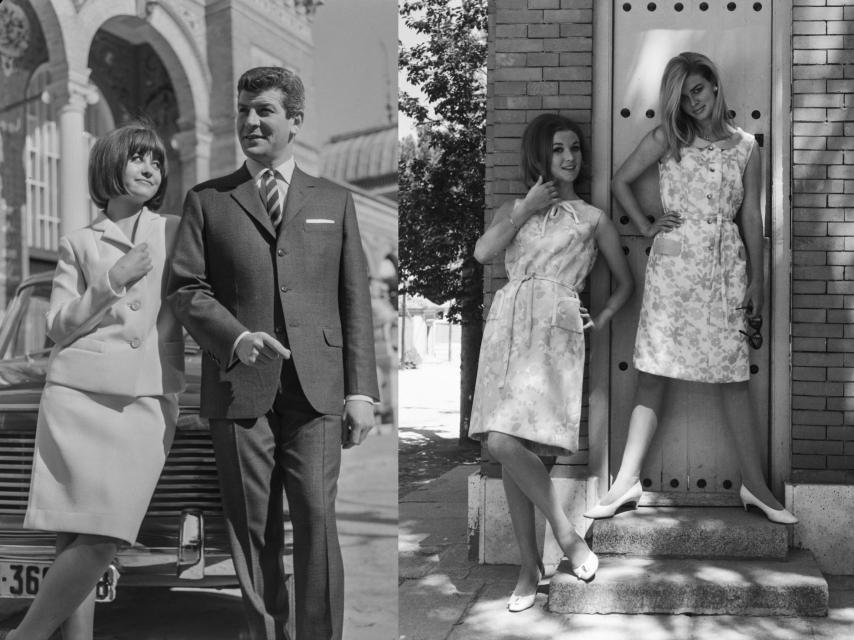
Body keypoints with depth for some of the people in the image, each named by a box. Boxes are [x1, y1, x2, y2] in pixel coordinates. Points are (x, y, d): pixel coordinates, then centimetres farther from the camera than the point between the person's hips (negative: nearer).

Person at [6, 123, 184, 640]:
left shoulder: (177, 232, 15)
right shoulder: (79, 244, 12)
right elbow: (59, 327, 6)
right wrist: (112, 280, -5)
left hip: (147, 401, 1)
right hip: (79, 393, 0)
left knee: (104, 538, -9)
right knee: (80, 536, -7)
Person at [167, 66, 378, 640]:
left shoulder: (334, 201, 14)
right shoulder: (207, 201, 12)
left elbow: (356, 300, 10)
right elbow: (186, 288, 5)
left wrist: (361, 389, 2)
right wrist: (235, 337, -14)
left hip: (315, 387, 0)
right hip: (239, 388, 0)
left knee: (316, 518, -6)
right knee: (253, 527, 5)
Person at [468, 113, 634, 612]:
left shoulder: (594, 219, 16)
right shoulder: (513, 210, 20)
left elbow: (626, 281, 21)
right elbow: (483, 252, 0)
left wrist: (603, 319, 6)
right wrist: (528, 207, 3)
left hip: (555, 330, -3)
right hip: (507, 325, 3)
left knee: (505, 443, -21)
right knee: (509, 447, -3)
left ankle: (568, 536, -5)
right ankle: (530, 567, 6)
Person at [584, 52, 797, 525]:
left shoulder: (745, 147, 9)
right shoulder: (666, 139, 5)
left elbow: (751, 216, 8)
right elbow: (620, 181, 12)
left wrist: (756, 280, 5)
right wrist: (646, 227, 2)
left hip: (726, 266, 1)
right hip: (672, 261, -1)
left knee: (733, 376, 3)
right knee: (653, 373, -2)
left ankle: (754, 484, 11)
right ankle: (628, 482, 1)